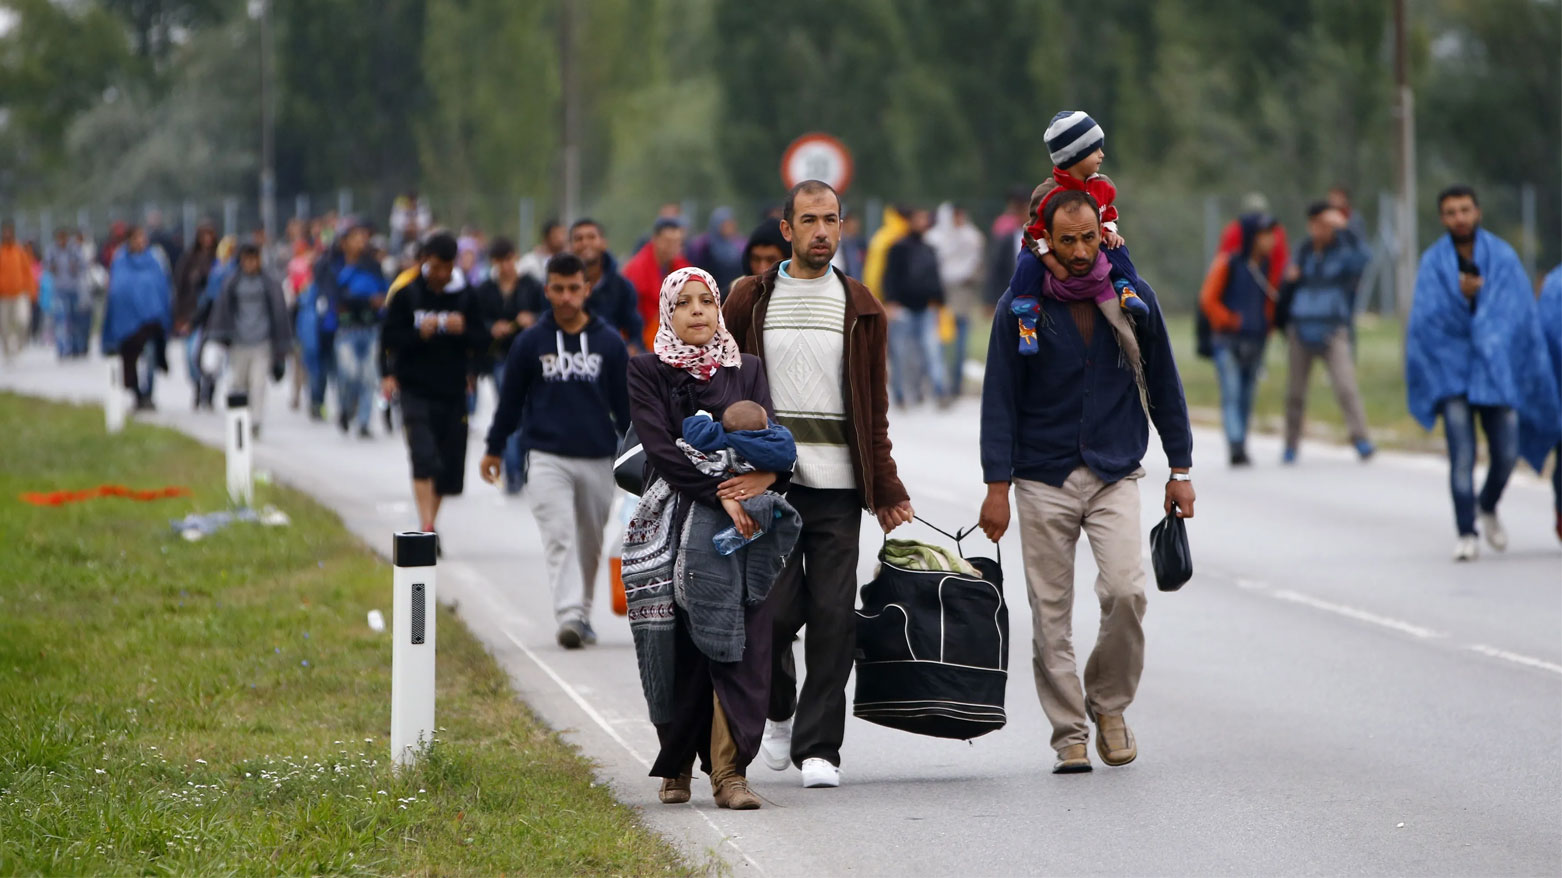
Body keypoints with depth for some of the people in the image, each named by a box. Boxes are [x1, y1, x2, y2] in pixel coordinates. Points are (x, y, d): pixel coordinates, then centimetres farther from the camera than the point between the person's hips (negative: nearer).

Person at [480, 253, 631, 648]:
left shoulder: (609, 343, 4)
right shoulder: (530, 343, 1)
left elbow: (624, 403, 11)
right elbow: (511, 399, 10)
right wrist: (495, 449, 15)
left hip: (598, 459, 2)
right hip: (547, 458, -2)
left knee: (590, 544, 11)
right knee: (559, 538, -15)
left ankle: (583, 614, 28)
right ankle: (569, 616, -24)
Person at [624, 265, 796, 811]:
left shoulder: (747, 371, 14)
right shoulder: (646, 373, 6)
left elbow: (775, 444, 6)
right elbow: (661, 449, -7)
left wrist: (764, 477, -16)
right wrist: (720, 493, -16)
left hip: (743, 524, 2)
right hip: (675, 522, -2)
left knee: (741, 645, -10)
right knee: (679, 649, -2)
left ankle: (729, 771, -13)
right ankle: (676, 767, 15)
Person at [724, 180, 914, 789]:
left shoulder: (861, 309, 11)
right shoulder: (750, 299, 7)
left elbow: (874, 410, 13)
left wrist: (886, 490, 8)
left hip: (838, 486, 1)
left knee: (833, 615, -3)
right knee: (776, 609, -6)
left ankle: (818, 746, 4)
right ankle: (778, 709, 22)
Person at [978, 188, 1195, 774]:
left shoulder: (1133, 298, 2)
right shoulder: (1020, 307, -3)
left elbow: (1163, 385, 11)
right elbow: (1000, 399, -1)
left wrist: (1180, 469, 8)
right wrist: (998, 486, -7)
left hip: (1115, 473, 0)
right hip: (1043, 479, 0)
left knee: (1125, 591, -16)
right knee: (1051, 614, 0)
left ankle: (1109, 703, 6)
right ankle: (1070, 735, 8)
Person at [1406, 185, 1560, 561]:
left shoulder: (1503, 256, 1)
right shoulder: (1433, 262, 0)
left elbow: (1522, 313, 0)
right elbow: (1426, 317, -10)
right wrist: (1461, 295, -26)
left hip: (1496, 370, 1)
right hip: (1452, 370, -1)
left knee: (1506, 454, 0)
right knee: (1462, 455, -12)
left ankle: (1487, 507, 29)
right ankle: (1467, 533, -7)